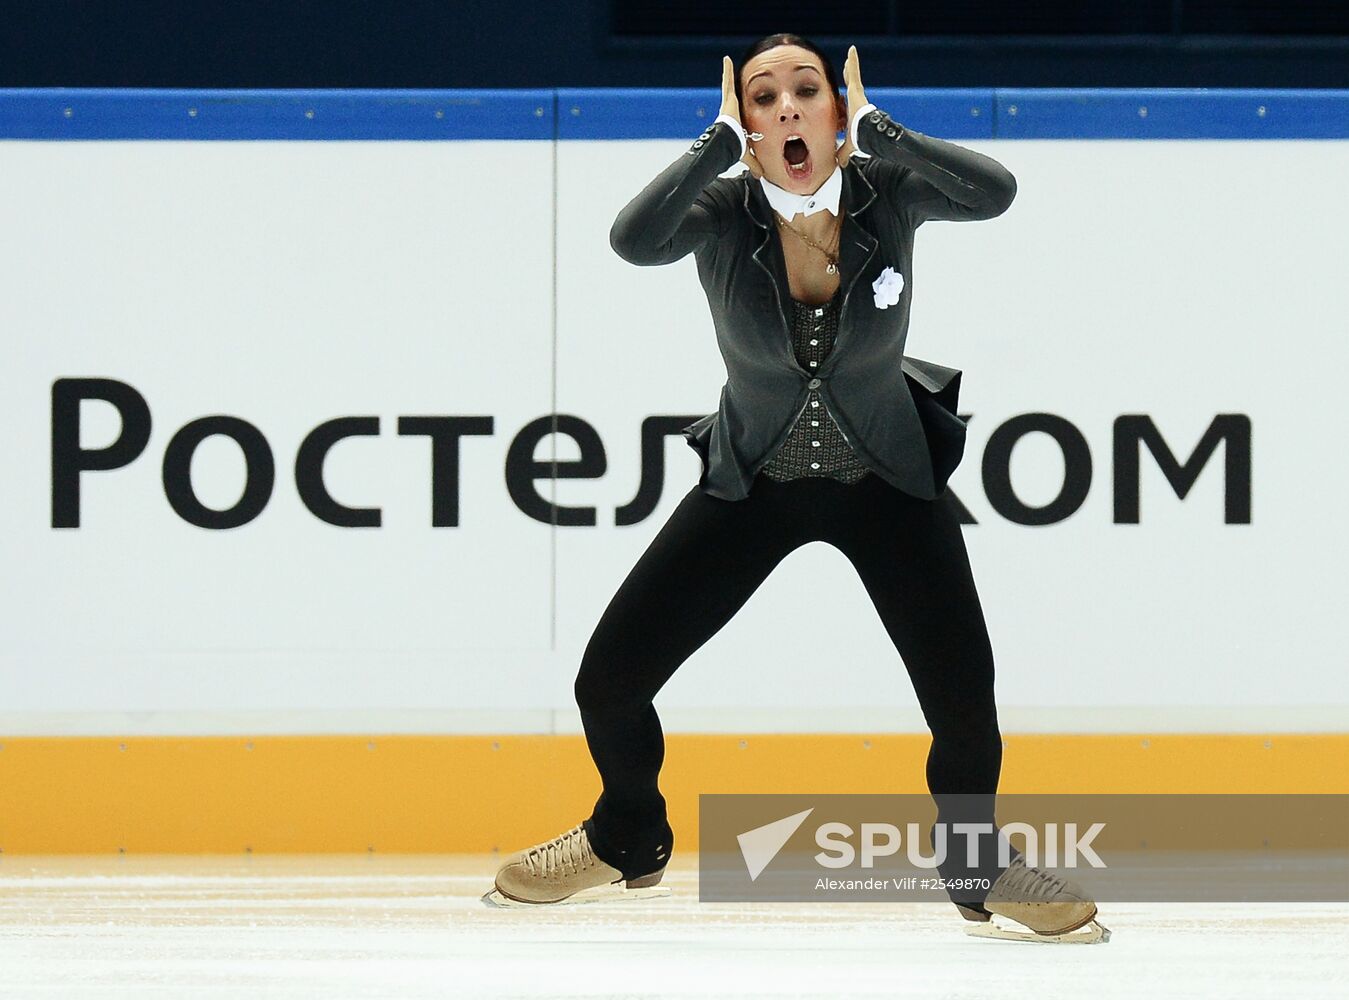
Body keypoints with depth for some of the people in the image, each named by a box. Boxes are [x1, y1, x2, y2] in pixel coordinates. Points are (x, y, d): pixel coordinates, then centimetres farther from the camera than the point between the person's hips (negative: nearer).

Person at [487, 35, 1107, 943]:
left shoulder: (886, 191, -18)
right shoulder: (722, 211, -20)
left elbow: (994, 192, -38)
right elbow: (635, 241, -42)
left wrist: (872, 128, -38)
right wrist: (722, 140, -39)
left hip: (887, 478, -1)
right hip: (752, 483, 1)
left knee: (964, 700, -12)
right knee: (609, 679, -3)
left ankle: (979, 867, 19)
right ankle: (629, 841, 29)